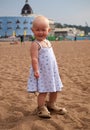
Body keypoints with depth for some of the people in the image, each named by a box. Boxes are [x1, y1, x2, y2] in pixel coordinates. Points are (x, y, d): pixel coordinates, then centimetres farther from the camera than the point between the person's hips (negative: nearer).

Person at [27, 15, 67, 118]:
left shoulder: (47, 42, 10)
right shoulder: (35, 44, -14)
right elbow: (34, 58, -20)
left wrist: (55, 69, 20)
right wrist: (36, 70, -26)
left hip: (52, 71, 8)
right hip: (41, 72, -8)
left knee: (55, 89, 16)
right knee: (43, 91, -7)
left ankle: (51, 104, 35)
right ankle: (41, 108, 10)